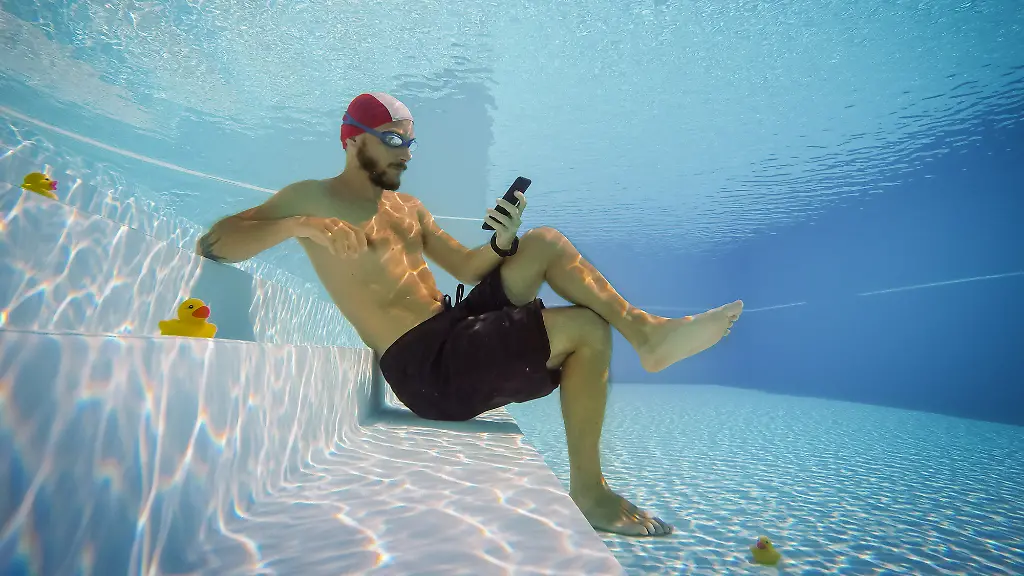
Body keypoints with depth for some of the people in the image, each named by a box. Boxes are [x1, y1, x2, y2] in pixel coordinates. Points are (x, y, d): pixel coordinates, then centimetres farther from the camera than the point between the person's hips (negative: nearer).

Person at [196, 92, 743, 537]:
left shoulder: (408, 208, 20)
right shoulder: (312, 197, 1)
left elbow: (466, 267, 16)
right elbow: (211, 242, -6)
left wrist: (502, 241, -6)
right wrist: (300, 226, -23)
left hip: (458, 325, 8)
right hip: (426, 367, -8)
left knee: (546, 243, 2)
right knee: (586, 329, -16)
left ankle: (645, 329, -4)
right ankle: (588, 491, -5)